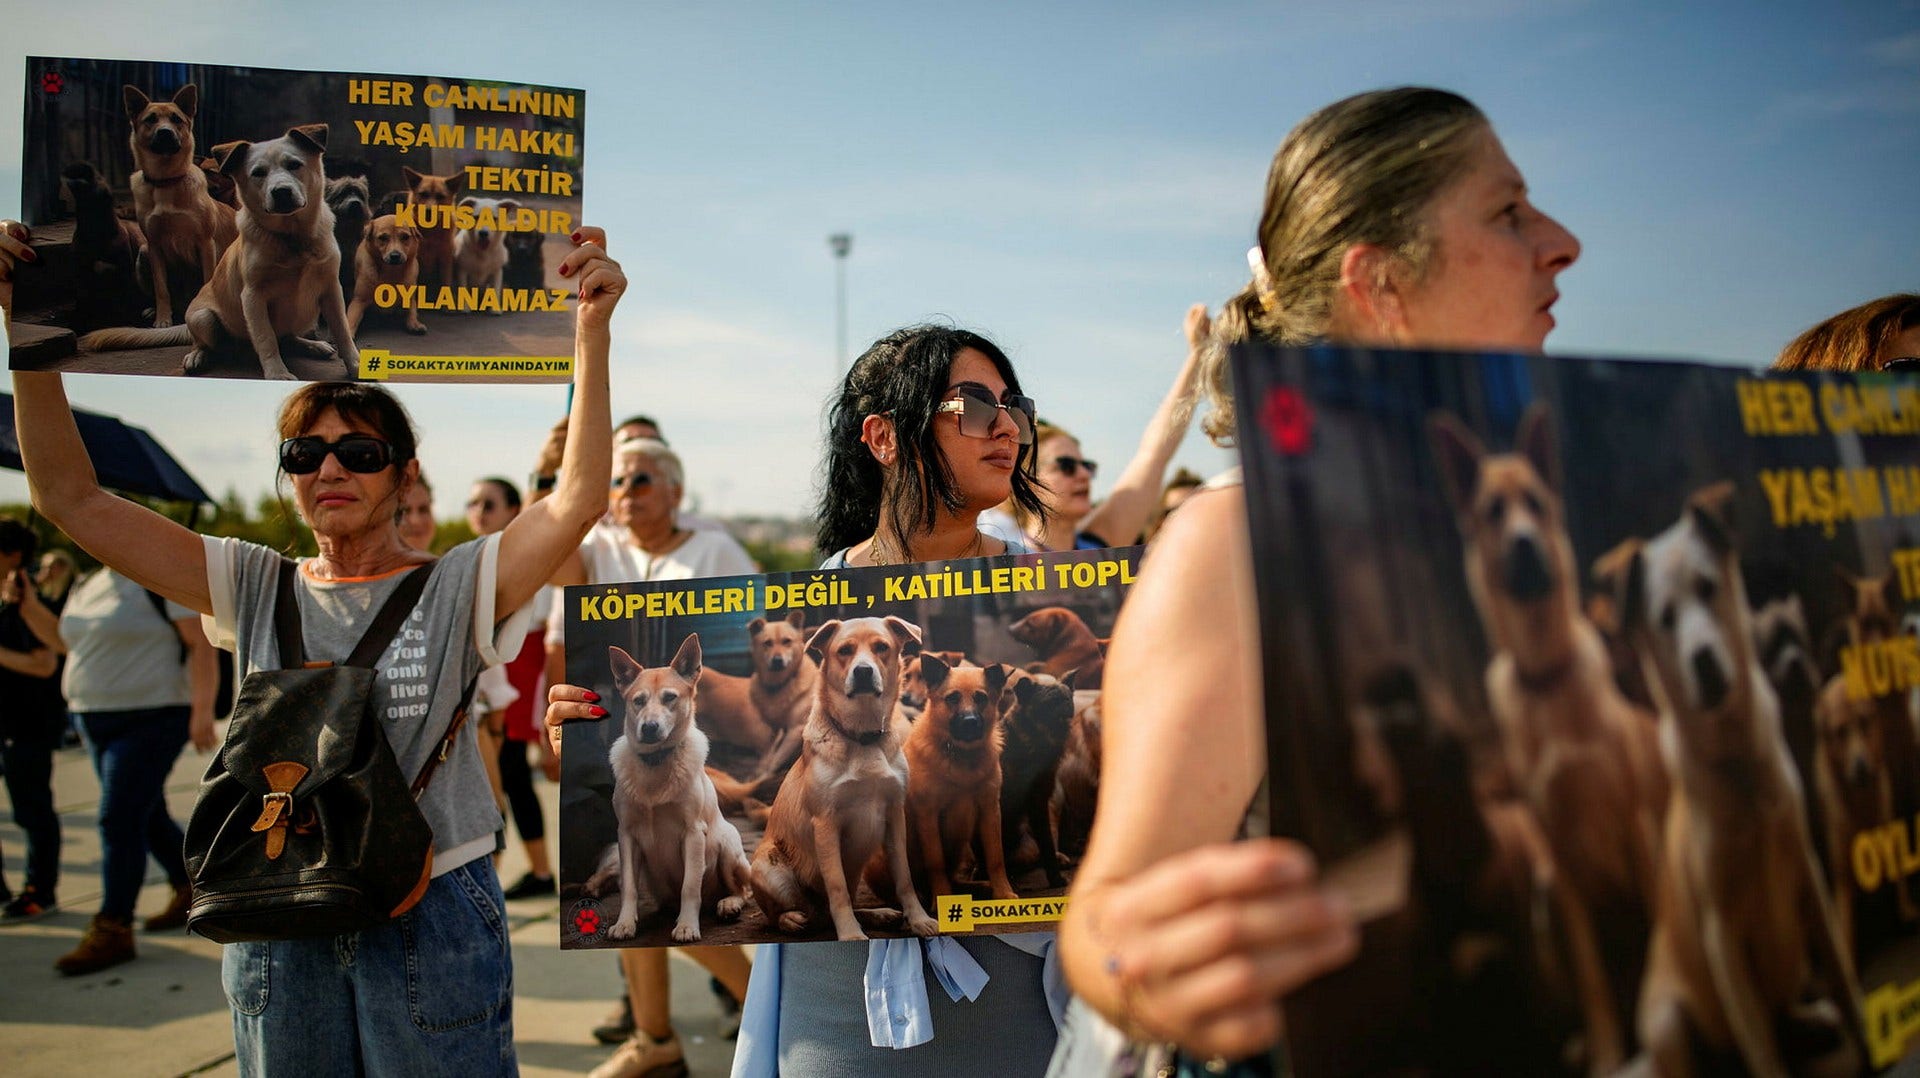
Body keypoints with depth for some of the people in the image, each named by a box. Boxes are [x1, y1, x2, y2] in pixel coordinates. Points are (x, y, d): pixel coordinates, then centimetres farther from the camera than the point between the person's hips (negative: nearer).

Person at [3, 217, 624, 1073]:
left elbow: (579, 497, -20)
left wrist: (592, 330, -29)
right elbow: (72, 499, 3)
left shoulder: (457, 586, -5)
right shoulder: (254, 588, 5)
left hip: (432, 915, -3)